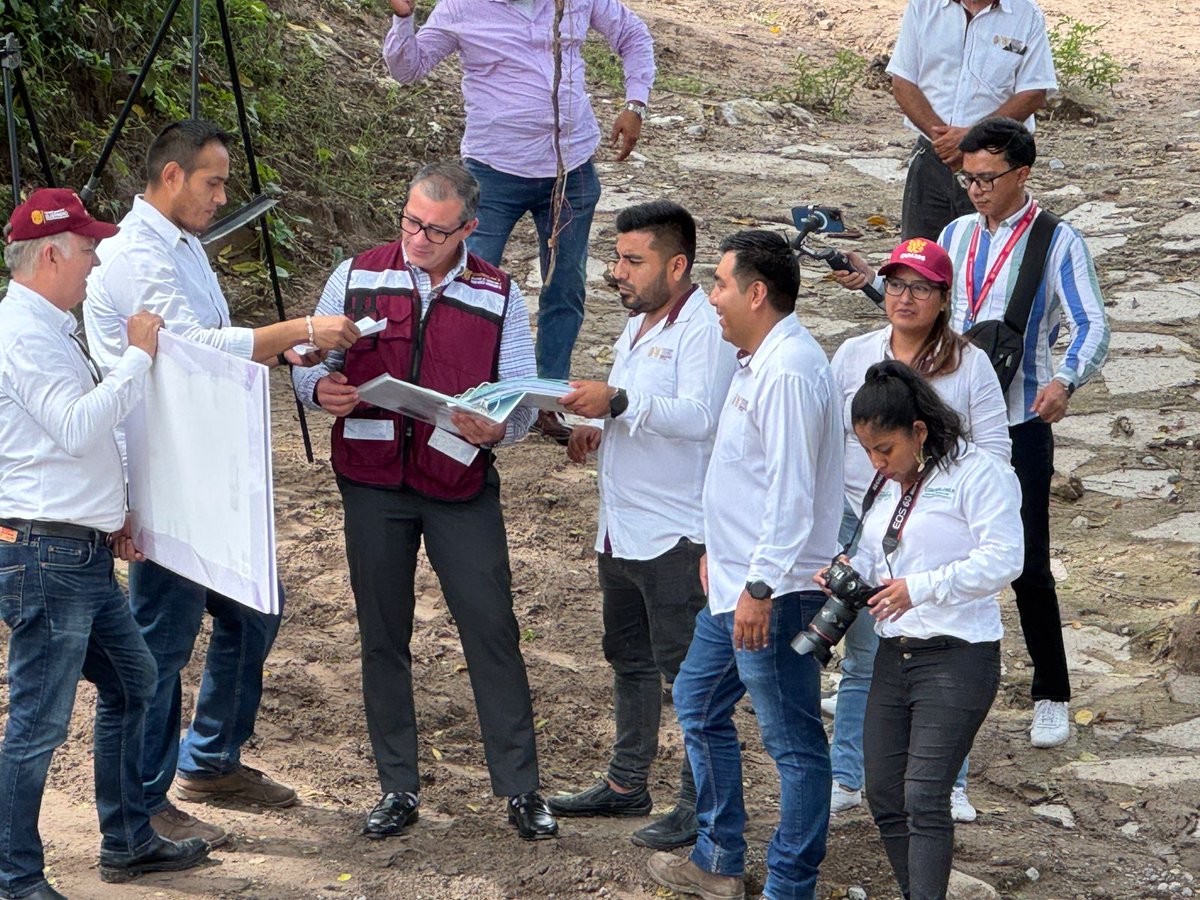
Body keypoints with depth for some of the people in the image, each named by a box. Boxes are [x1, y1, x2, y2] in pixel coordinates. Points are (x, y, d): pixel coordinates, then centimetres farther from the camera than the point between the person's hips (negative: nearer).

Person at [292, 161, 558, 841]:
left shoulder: (499, 295, 1)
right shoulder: (357, 278, 2)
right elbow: (308, 361, 7)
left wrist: (496, 428, -23)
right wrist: (321, 387, -17)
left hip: (460, 485, -1)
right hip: (372, 482, 1)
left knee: (493, 631, -2)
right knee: (384, 635, 8)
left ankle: (521, 789, 8)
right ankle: (398, 787, 20)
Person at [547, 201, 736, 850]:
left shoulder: (704, 330, -16)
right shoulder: (637, 323, 16)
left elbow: (698, 416, -29)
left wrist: (617, 403, -35)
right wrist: (598, 427, 9)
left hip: (674, 534, -10)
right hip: (621, 528, 10)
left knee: (686, 669, -4)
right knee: (629, 660, 19)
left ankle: (700, 803, 4)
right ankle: (626, 784, 32)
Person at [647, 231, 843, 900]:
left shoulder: (790, 372, -20)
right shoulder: (761, 361, 13)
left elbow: (792, 492, -25)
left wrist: (761, 587, -25)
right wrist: (721, 553, 24)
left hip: (774, 593, -12)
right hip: (736, 583, 12)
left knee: (793, 740, -2)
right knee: (699, 703, 20)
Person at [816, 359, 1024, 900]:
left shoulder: (978, 474, -9)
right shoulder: (886, 485, 16)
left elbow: (1002, 560, -17)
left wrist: (920, 587, -22)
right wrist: (848, 572, 2)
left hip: (958, 657, -8)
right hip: (893, 656, 8)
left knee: (924, 799, -14)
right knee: (884, 796, 7)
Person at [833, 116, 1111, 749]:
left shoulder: (1057, 243, -8)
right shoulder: (957, 234, 11)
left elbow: (1091, 327, -15)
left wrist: (1065, 381, -33)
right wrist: (873, 281, 3)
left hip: (1018, 425, -5)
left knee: (1027, 565, -1)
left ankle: (1051, 697, 13)